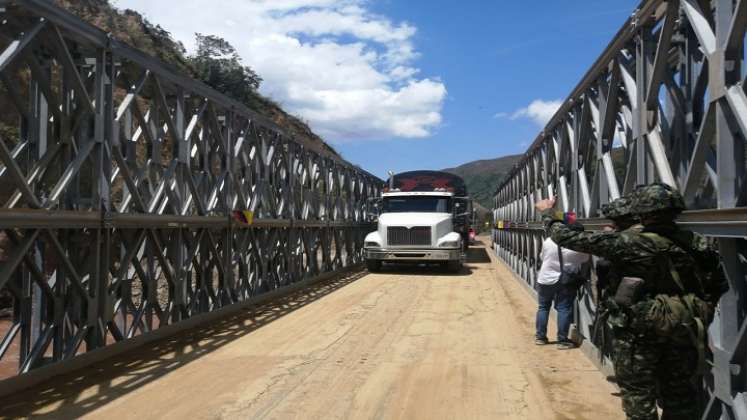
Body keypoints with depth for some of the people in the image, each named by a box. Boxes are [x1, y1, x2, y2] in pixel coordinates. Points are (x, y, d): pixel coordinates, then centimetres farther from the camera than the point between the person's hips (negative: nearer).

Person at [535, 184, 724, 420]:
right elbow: (716, 285, 5)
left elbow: (569, 239, -13)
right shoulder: (696, 244, -1)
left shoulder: (629, 243, -15)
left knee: (639, 398, 7)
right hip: (685, 330, 5)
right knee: (679, 398, 18)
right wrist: (702, 313, 19)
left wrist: (548, 213, 3)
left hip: (641, 330, -5)